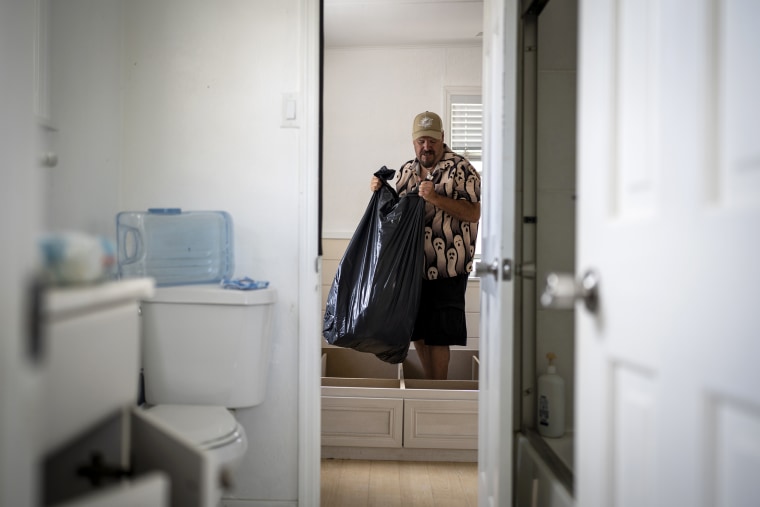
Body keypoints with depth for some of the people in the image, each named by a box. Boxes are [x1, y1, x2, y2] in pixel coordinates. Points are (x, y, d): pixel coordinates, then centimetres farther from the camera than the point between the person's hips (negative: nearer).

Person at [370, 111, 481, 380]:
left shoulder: (460, 168, -6)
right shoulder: (406, 170, 13)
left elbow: (473, 213, -14)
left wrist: (436, 198, -23)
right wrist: (380, 191, 6)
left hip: (446, 269, -6)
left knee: (437, 335, 0)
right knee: (417, 331, 14)